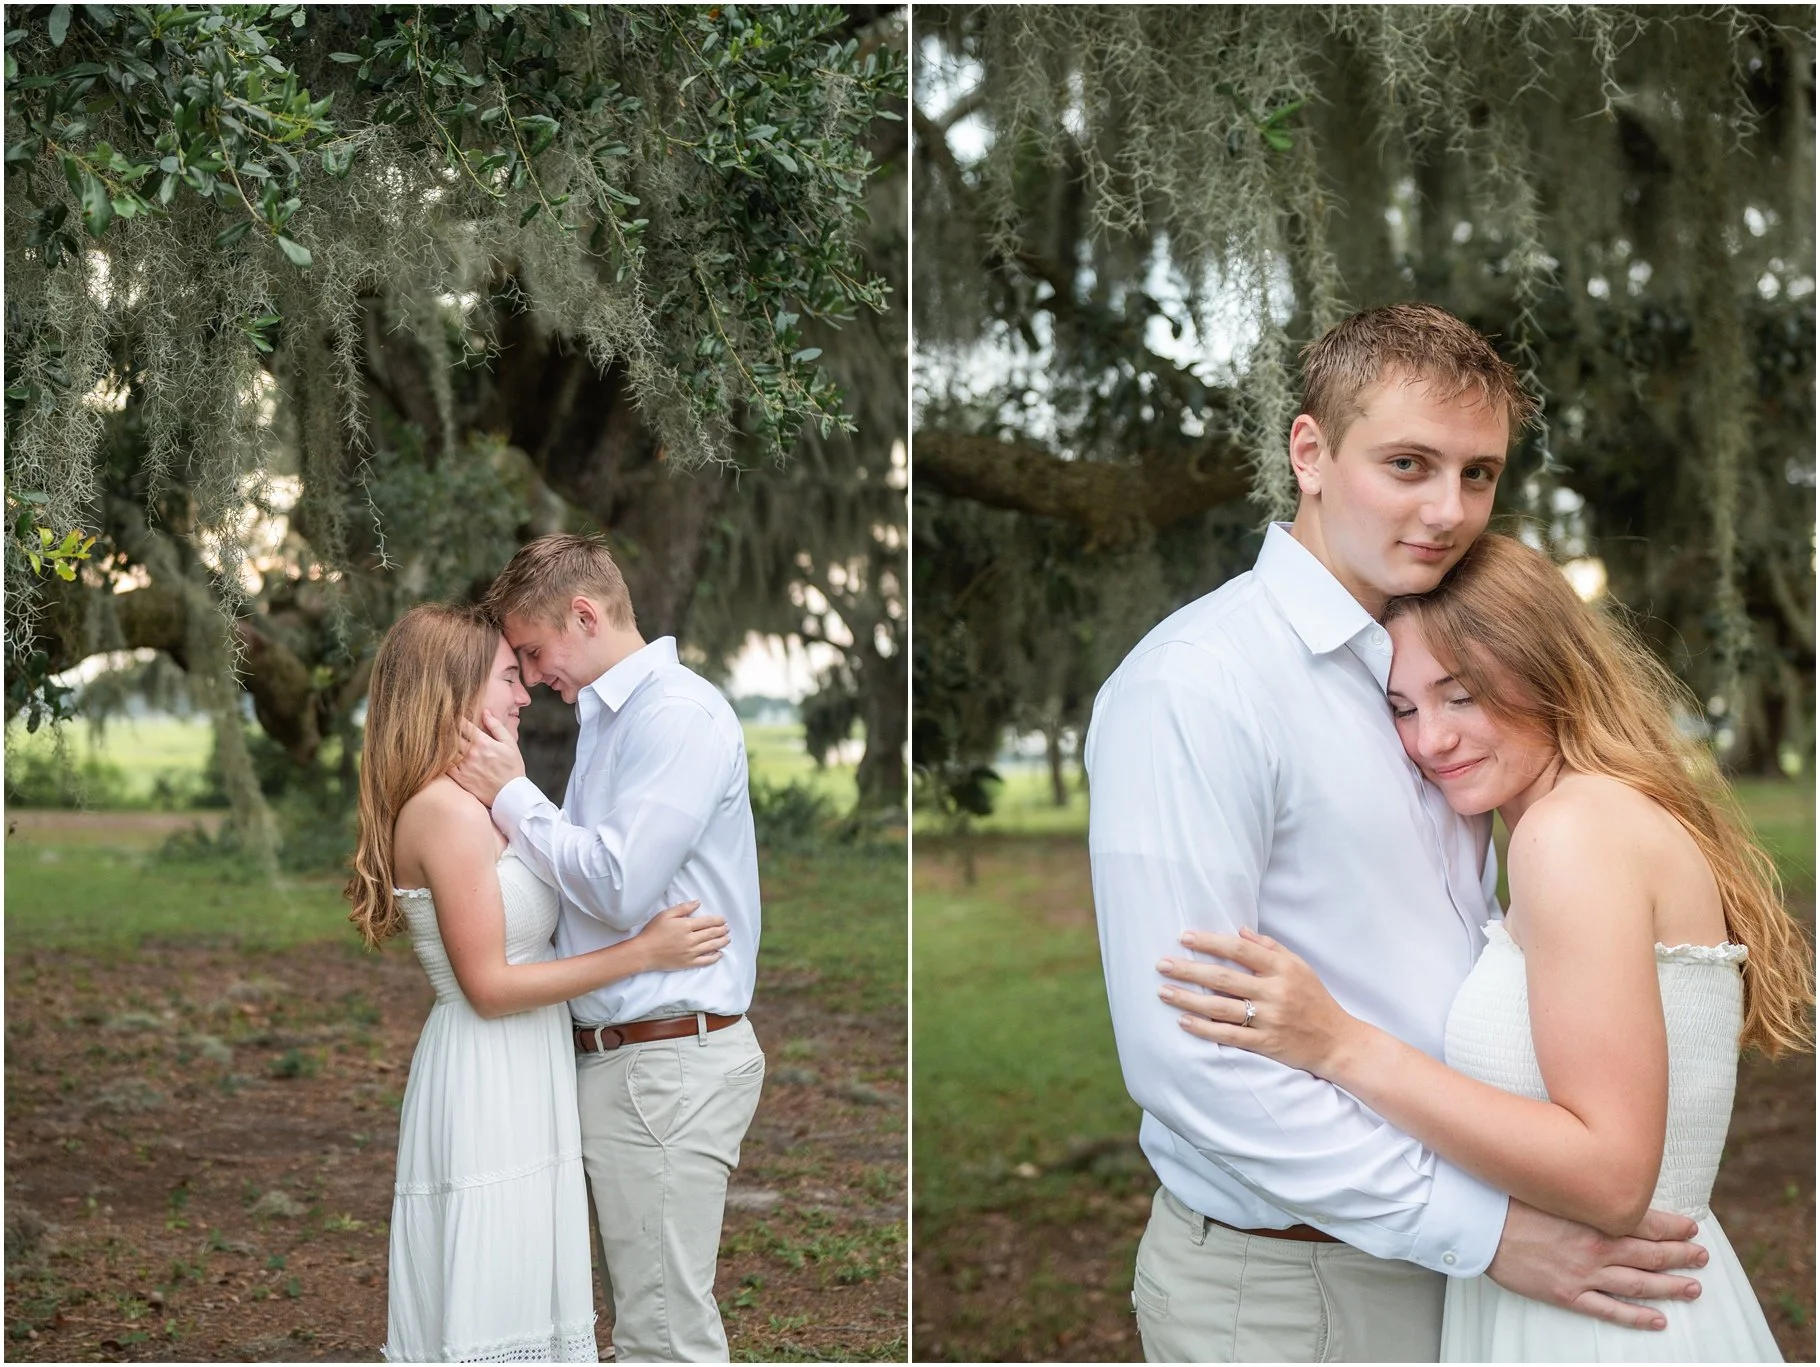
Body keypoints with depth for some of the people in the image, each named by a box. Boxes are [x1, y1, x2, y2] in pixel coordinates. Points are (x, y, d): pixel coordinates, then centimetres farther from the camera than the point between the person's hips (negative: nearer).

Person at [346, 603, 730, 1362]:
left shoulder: (462, 806, 12)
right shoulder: (449, 812, -17)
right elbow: (488, 986, -18)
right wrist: (644, 953, -16)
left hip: (516, 1087, 10)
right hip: (484, 1091, -10)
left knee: (512, 1303, 13)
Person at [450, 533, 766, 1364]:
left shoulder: (677, 714, -13)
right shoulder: (609, 719, 17)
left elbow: (618, 887, -22)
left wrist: (510, 796, -10)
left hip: (665, 1066, -10)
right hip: (614, 1058, 10)